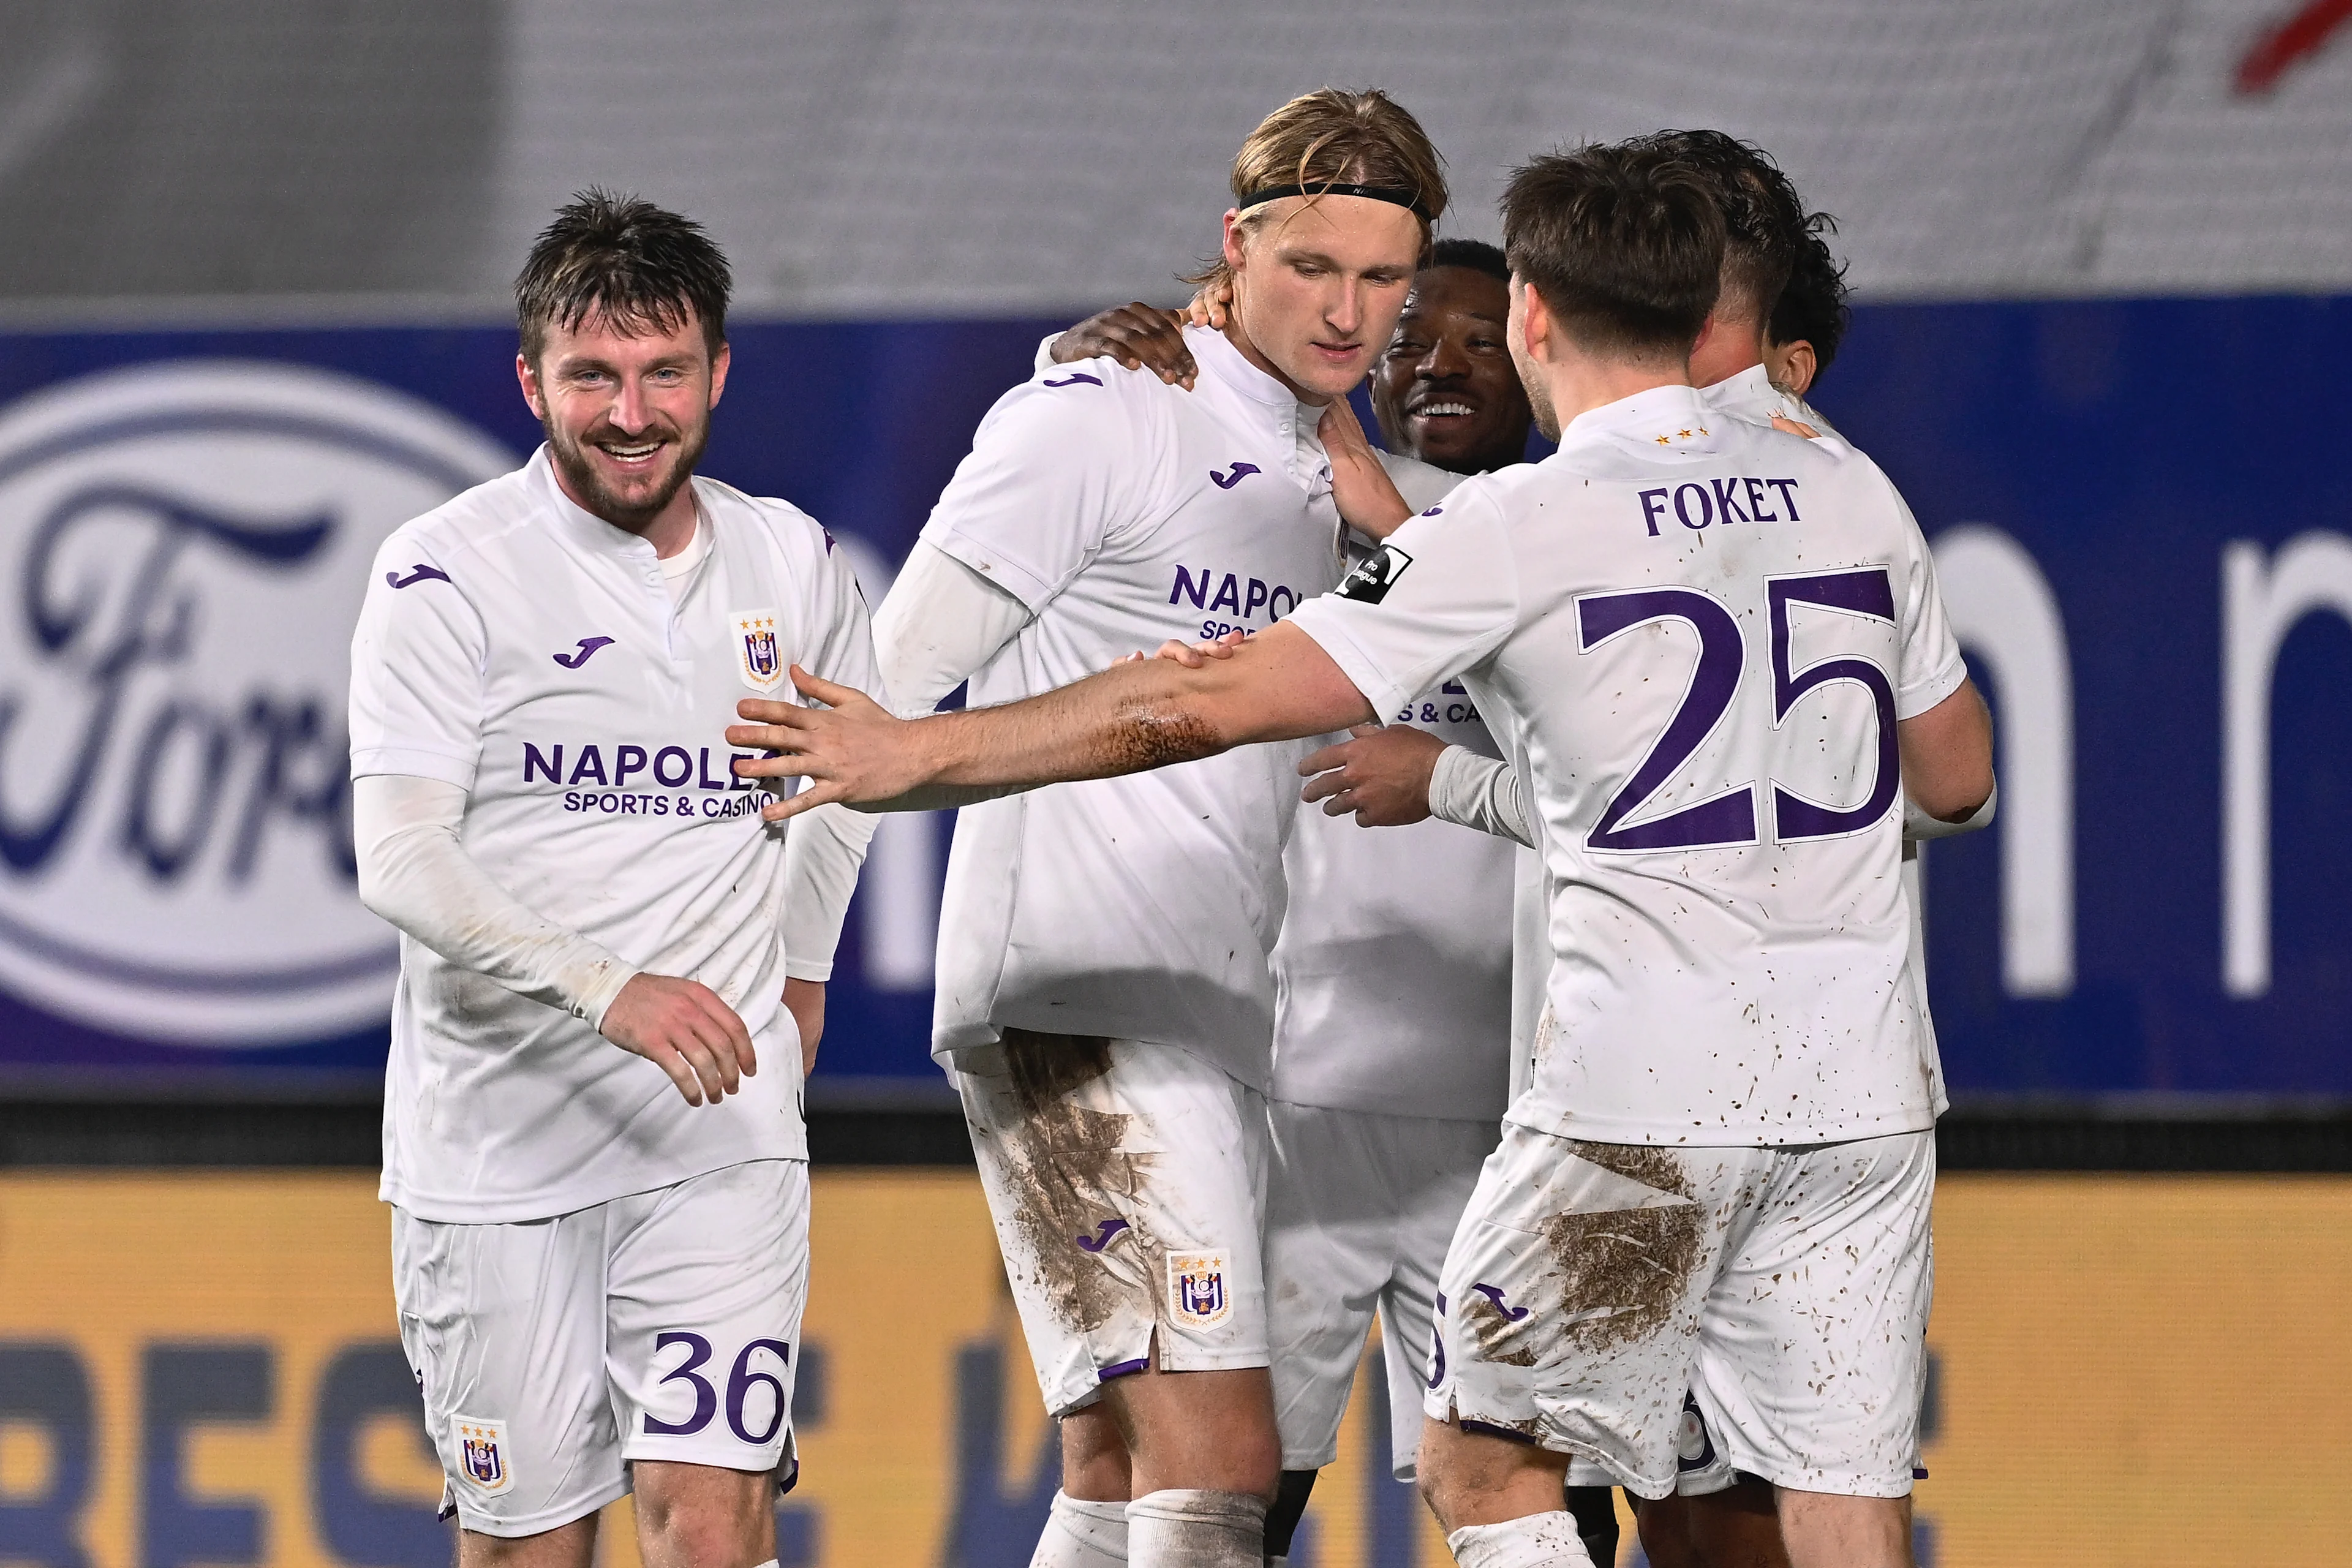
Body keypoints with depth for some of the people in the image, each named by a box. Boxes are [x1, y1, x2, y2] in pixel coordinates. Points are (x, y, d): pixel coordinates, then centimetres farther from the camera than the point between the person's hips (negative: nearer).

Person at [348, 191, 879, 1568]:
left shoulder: (794, 562, 8)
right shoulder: (449, 573, -6)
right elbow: (399, 860, -16)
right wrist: (605, 991, -29)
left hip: (723, 1138, 2)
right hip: (498, 1139, -2)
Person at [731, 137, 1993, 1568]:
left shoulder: (1521, 528, -6)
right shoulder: (1853, 493, 9)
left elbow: (1217, 701, -9)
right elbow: (1959, 778, 21)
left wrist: (918, 756, -3)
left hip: (1651, 1086, -5)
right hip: (1868, 1082, 5)